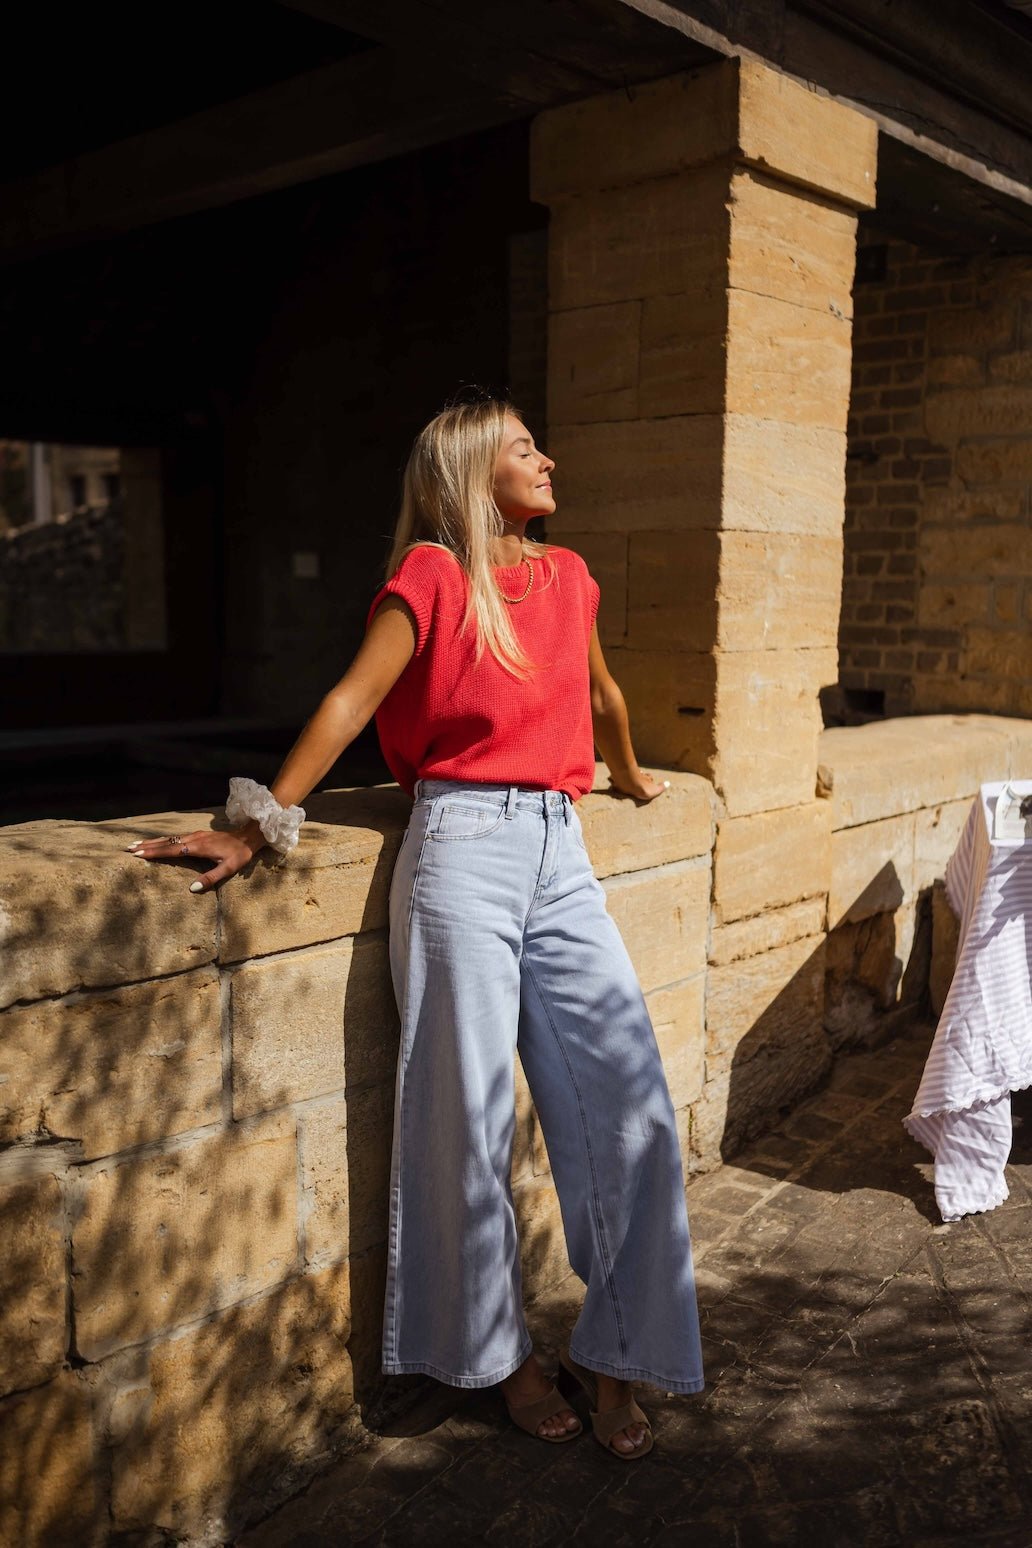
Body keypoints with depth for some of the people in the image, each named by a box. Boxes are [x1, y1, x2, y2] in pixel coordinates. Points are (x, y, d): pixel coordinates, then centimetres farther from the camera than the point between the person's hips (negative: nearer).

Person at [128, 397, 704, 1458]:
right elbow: (351, 701, -8)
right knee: (473, 1118, 3)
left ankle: (613, 1354, 20)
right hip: (465, 851, -5)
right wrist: (259, 825, -13)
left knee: (628, 1110, 2)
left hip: (560, 856, 6)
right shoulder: (432, 575, -2)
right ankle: (501, 1353, 24)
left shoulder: (566, 576, 14)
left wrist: (629, 776, 44)